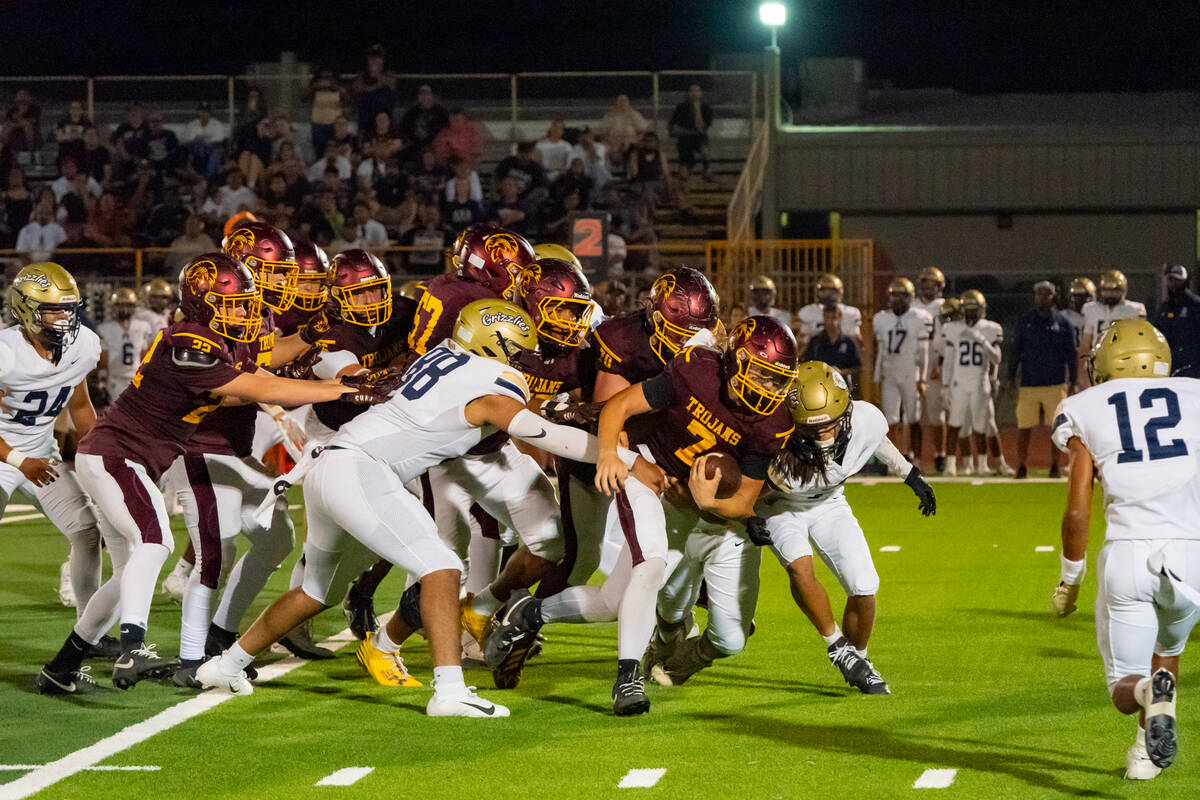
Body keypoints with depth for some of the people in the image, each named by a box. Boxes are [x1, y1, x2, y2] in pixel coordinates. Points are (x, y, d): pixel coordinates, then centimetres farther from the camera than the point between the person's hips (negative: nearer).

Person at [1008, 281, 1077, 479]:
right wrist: (1011, 378, 4)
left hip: (1055, 383, 0)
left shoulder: (1062, 323, 3)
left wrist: (1072, 383, 3)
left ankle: (1055, 466, 13)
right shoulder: (1025, 321, 4)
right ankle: (1021, 467, 8)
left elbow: (1071, 355, 6)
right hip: (1029, 384, 0)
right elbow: (1016, 351, 9)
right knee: (1024, 428, -1)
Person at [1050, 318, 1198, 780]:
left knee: (1126, 684, 10)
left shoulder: (1085, 412, 10)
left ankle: (1152, 694, -25)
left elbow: (1077, 510, 4)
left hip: (1128, 552, -2)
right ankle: (1148, 751, 13)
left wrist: (1070, 578, 15)